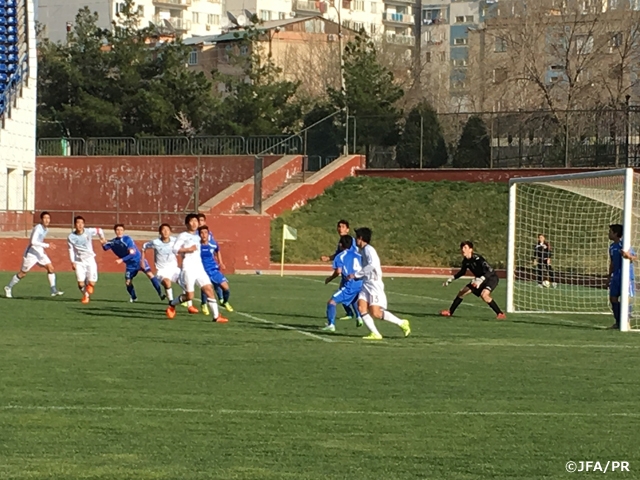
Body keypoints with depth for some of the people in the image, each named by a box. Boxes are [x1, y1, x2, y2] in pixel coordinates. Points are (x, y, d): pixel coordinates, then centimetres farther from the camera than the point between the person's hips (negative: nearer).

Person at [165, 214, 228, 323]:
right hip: (188, 269, -7)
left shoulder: (197, 235, 19)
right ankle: (172, 304, 21)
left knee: (209, 290, -6)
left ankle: (216, 316, -7)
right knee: (189, 296, -6)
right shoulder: (183, 236, -3)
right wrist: (188, 249, -17)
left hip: (199, 268, 7)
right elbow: (175, 249, -15)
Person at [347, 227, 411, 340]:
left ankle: (402, 323, 1)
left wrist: (356, 275, -23)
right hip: (366, 284, 9)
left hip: (374, 284, -9)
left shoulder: (368, 249, -12)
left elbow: (372, 264, -27)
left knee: (375, 313, -13)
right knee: (361, 307, -9)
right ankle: (375, 333, -10)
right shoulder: (363, 250, 18)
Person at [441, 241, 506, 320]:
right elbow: (462, 272, 18)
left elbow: (490, 271, -37)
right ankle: (450, 312, 25)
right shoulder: (465, 261, -5)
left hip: (491, 278, -9)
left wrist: (481, 279, -49)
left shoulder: (477, 258, -29)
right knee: (462, 292, 9)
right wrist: (452, 278, 14)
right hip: (480, 279, 9)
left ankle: (500, 314, -27)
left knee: (484, 294, -34)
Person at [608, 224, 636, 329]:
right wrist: (609, 276, 21)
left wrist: (628, 256, -43)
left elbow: (634, 257, -21)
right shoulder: (612, 246, 13)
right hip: (616, 276, 8)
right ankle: (618, 322, 16)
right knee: (613, 298, 7)